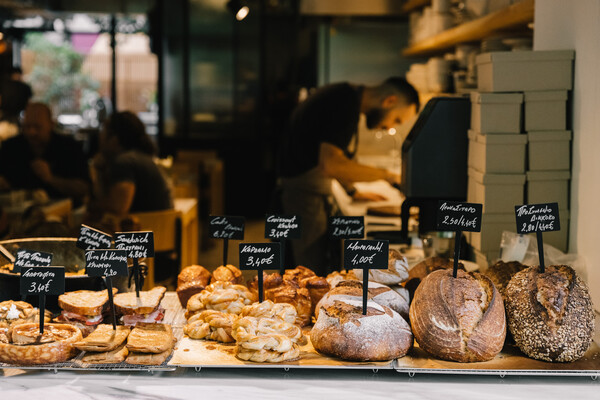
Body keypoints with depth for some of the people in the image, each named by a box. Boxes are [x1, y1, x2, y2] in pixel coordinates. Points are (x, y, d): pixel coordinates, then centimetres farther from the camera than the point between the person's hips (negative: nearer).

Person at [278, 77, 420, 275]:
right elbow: (330, 164, -29)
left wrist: (353, 192, 14)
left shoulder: (348, 97, 12)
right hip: (303, 192, -10)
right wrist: (387, 175, -21)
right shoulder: (344, 103, -20)